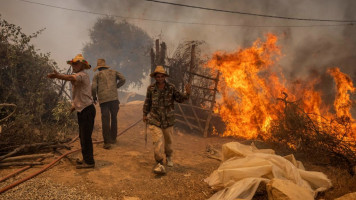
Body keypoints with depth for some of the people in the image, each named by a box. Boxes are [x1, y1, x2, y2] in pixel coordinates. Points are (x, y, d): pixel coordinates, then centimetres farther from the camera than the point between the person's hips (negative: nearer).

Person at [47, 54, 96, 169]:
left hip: (87, 110, -11)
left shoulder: (82, 75, -12)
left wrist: (58, 76, -52)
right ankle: (86, 159, 26)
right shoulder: (79, 76, 21)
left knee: (86, 137, -8)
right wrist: (75, 105, 18)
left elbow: (71, 78, -37)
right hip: (82, 110, 11)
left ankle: (89, 162, 0)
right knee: (83, 136, 15)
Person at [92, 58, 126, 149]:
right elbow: (123, 79, 3)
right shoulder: (113, 72, 18)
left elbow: (93, 88, -1)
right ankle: (113, 138, 27)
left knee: (105, 120, 0)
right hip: (114, 98, 2)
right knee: (114, 118, 17)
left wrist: (94, 97, 15)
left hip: (103, 100, -1)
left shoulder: (97, 75, 12)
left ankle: (107, 142, -3)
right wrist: (116, 87, 16)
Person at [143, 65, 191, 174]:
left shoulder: (171, 88, -6)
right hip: (154, 119, -1)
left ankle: (169, 157, 44)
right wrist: (145, 114, 16)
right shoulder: (151, 88, -5)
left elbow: (180, 99, -7)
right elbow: (147, 102, 8)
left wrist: (187, 93, -26)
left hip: (168, 120, 1)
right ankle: (159, 163, -1)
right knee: (157, 141, -12)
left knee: (168, 140, 18)